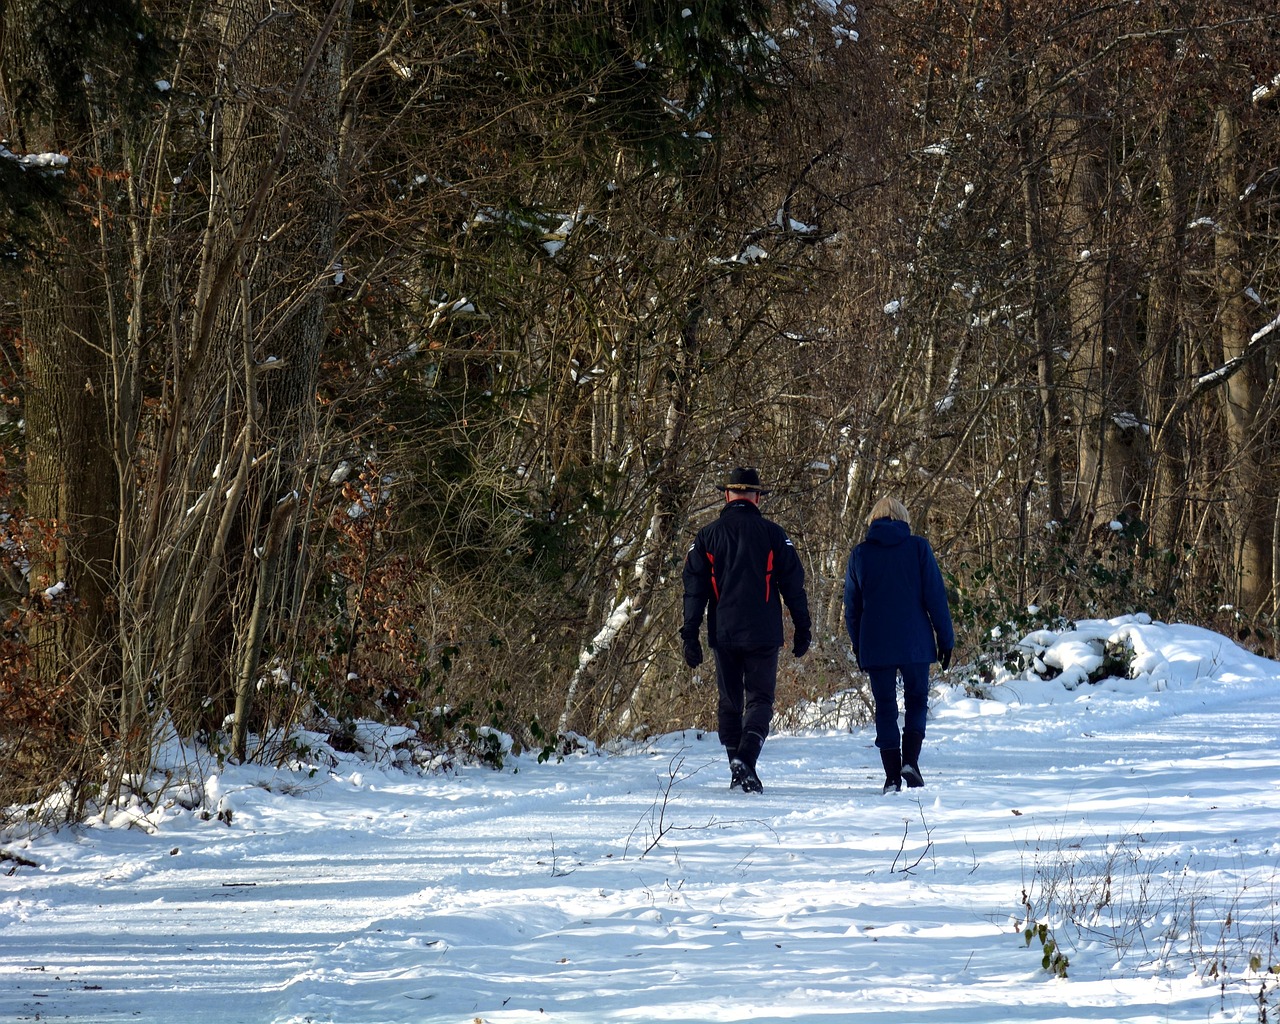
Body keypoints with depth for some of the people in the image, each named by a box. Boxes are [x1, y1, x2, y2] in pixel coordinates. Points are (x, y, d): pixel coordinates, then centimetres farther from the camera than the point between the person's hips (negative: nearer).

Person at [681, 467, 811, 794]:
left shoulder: (707, 536, 3)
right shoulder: (773, 534, -1)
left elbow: (694, 589, 2)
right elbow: (793, 585, 1)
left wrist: (690, 636, 5)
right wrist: (802, 629, 9)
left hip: (723, 633, 2)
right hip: (763, 634, -2)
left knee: (729, 702, 13)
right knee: (759, 699, 1)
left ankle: (737, 771, 13)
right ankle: (745, 761, -21)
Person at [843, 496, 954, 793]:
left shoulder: (860, 554, 3)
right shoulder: (918, 548, -2)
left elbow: (851, 605, 9)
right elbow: (936, 597, -3)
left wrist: (857, 645, 19)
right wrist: (945, 639, 3)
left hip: (875, 646, 1)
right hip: (914, 643, -1)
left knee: (885, 708, 7)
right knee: (916, 701, 13)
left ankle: (892, 776, 3)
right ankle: (910, 761, -6)